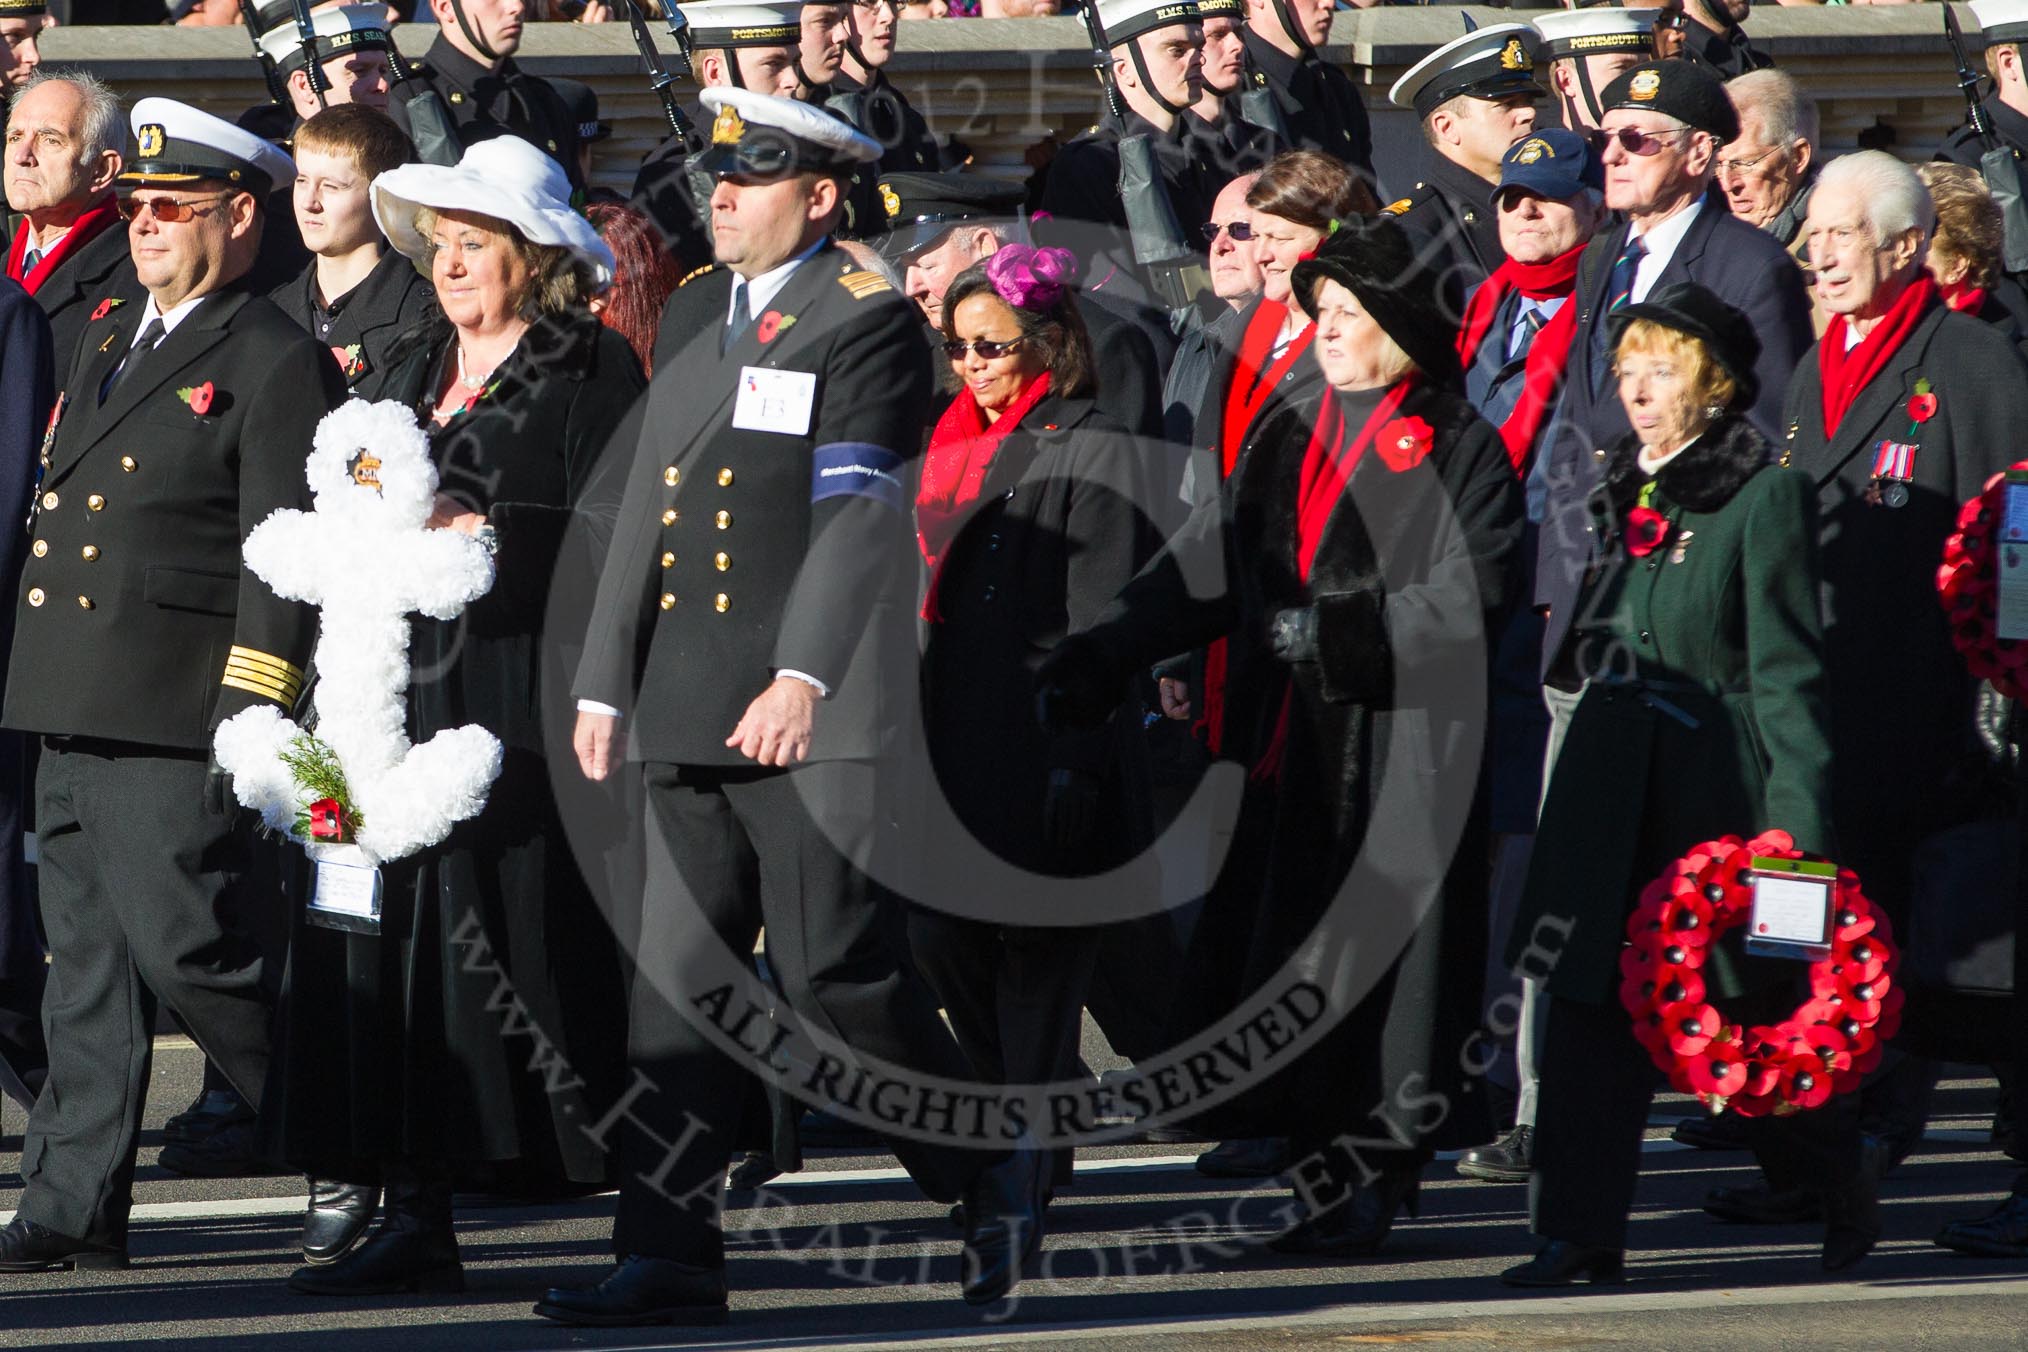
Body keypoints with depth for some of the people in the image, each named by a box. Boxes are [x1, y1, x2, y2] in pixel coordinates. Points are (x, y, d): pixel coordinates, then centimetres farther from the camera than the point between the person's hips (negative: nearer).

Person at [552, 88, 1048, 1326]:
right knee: (676, 988, 3)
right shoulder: (694, 316, 17)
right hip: (688, 713, 7)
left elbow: (854, 514, -16)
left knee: (837, 976, -5)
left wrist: (803, 674, -26)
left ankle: (995, 1174, 14)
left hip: (816, 714, -7)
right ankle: (670, 1257, 5)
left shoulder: (867, 321, -6)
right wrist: (607, 679, 15)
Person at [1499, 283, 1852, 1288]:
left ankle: (1845, 1204, 22)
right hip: (1614, 780, 6)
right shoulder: (1624, 491, 12)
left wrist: (1799, 818, -16)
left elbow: (1788, 670, -11)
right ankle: (1578, 1232, -1)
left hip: (1721, 780, -6)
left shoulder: (1765, 497, -8)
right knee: (1590, 999, -1)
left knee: (1763, 1004, 3)